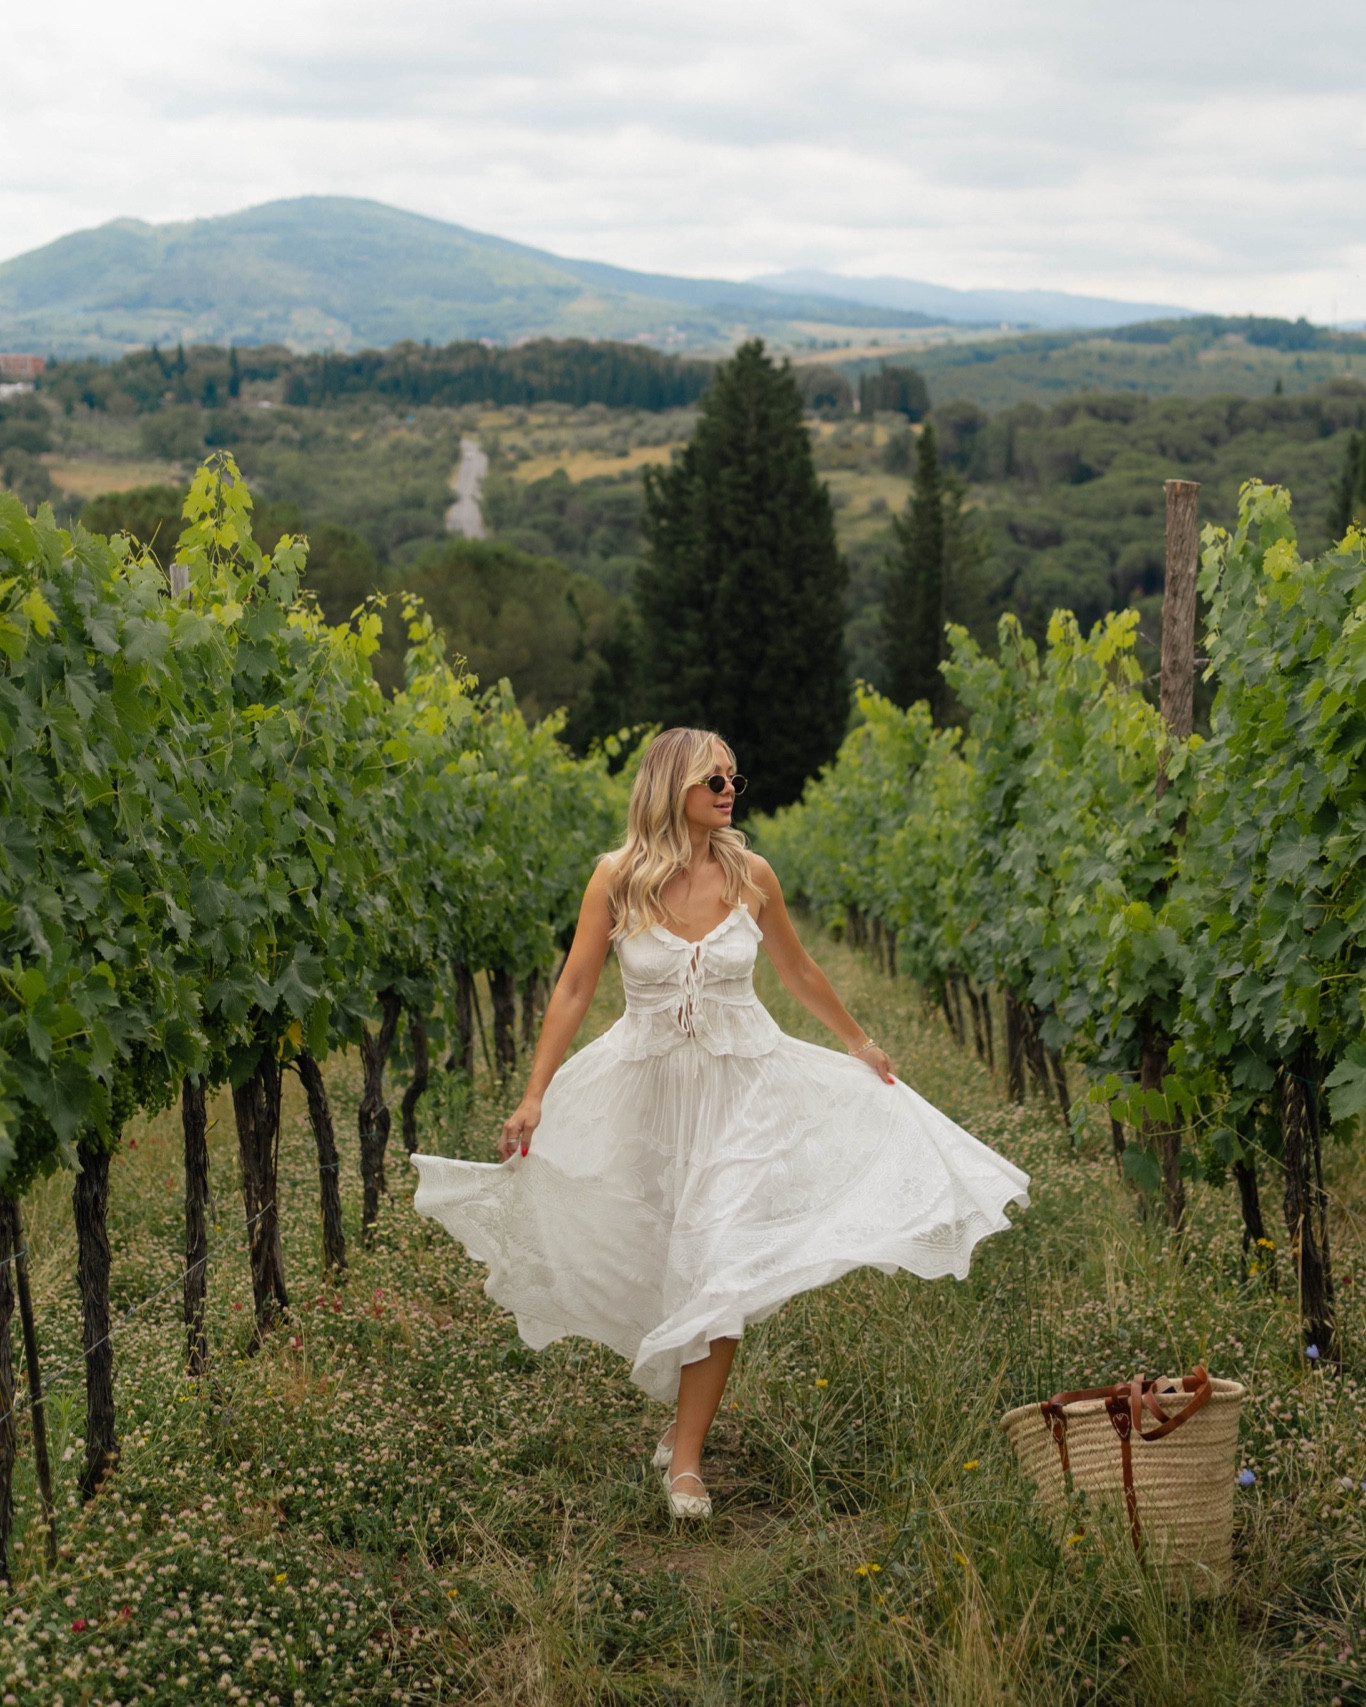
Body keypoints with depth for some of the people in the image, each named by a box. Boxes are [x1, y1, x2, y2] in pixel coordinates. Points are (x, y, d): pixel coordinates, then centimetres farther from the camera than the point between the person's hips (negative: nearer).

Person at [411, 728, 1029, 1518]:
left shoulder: (750, 875, -4)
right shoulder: (618, 879, -9)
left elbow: (797, 968, 13)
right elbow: (575, 989, -5)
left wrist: (858, 1042, 23)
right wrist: (536, 1096, -9)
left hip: (741, 1082, 0)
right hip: (648, 1082, 0)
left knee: (718, 1262, -8)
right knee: (655, 1250, 9)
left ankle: (687, 1454, -4)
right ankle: (690, 1409, 31)